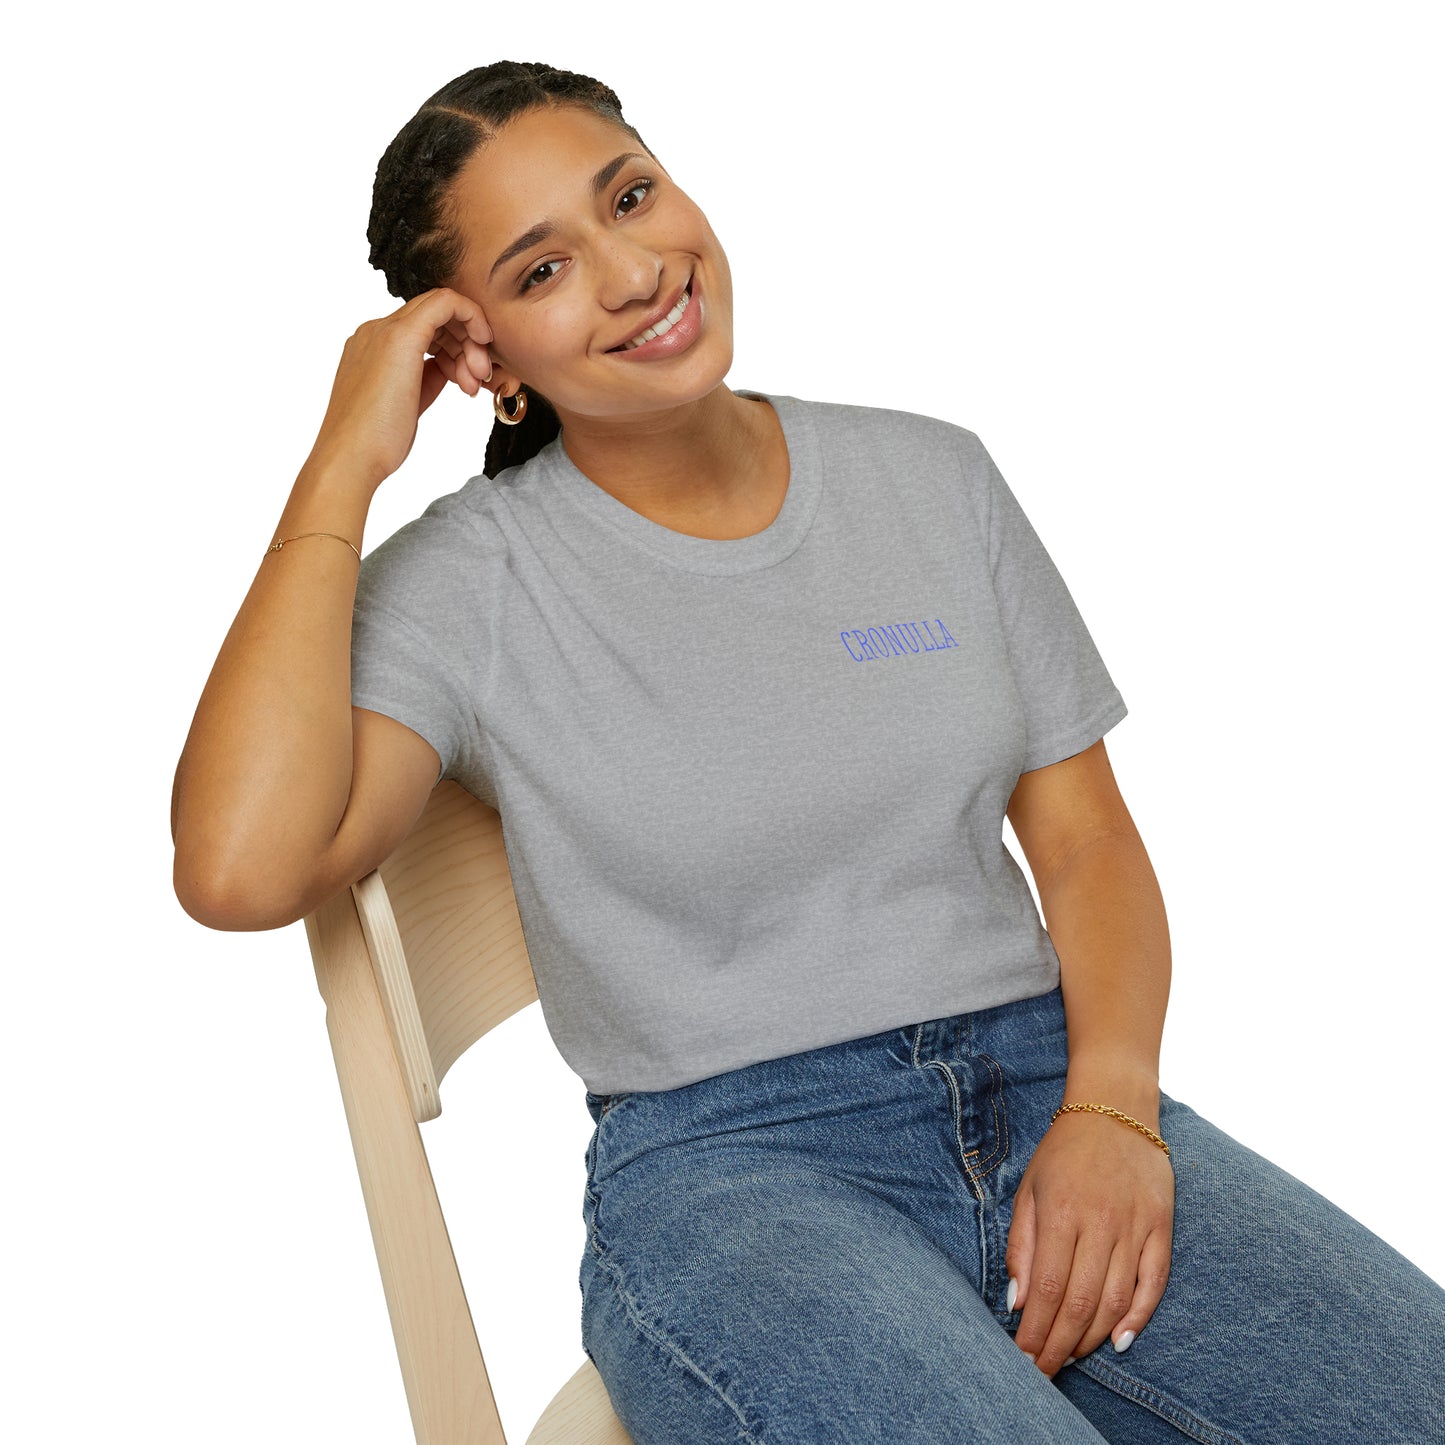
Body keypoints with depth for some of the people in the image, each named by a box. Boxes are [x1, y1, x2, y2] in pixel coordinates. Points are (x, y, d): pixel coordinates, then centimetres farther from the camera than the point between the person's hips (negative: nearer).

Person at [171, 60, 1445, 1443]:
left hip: (1046, 1085, 4)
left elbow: (1085, 834, 10)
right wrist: (343, 466, -11)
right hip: (724, 1168, -3)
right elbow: (240, 870, -19)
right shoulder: (469, 583, -2)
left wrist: (1110, 1107, -8)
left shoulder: (932, 477, 10)